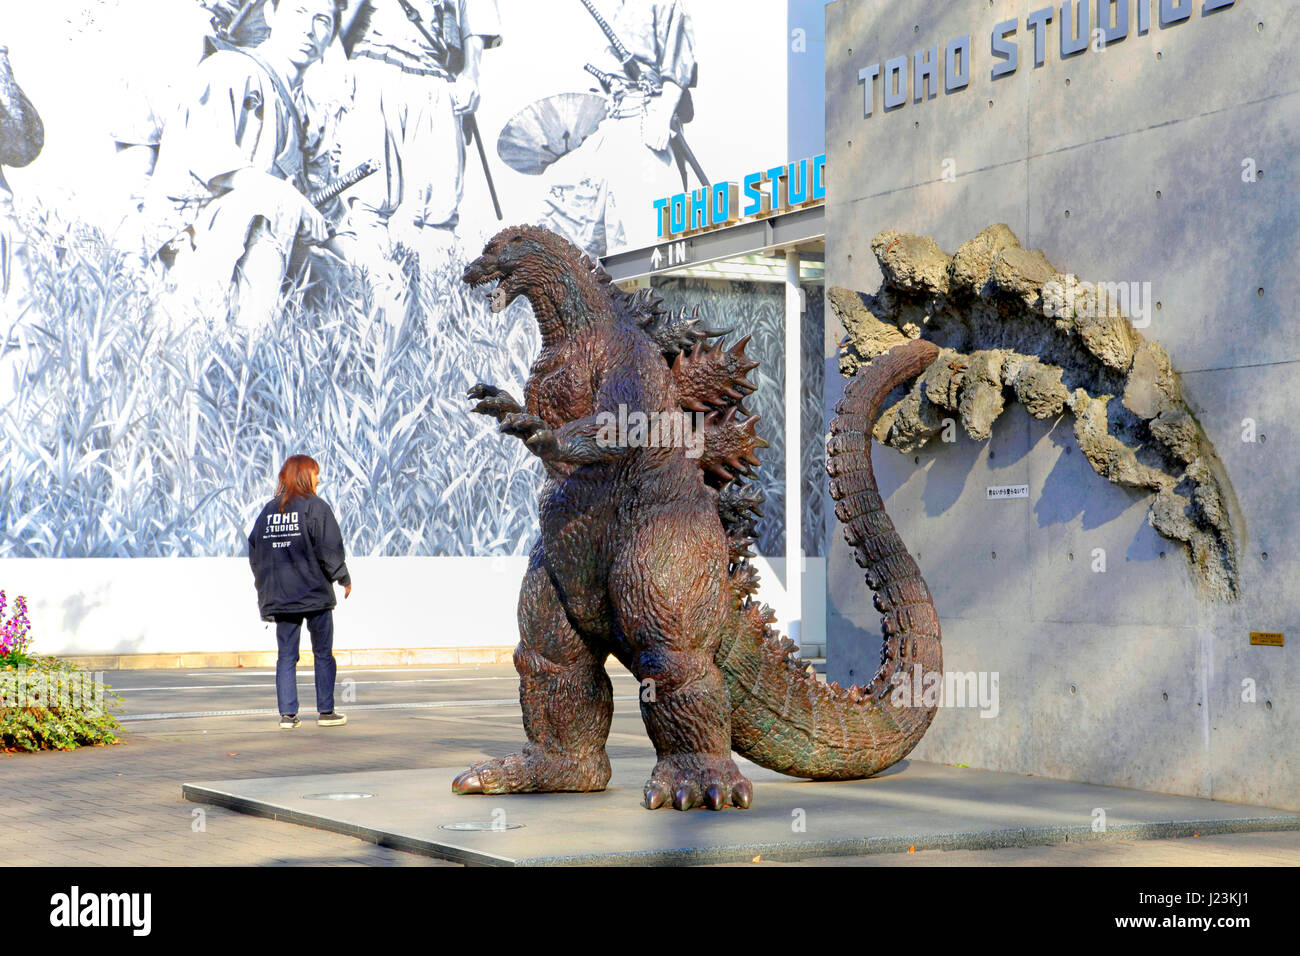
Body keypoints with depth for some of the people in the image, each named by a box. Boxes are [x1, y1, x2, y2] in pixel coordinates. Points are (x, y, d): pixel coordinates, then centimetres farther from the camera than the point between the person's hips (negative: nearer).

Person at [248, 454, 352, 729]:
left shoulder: (268, 510, 8)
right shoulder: (315, 507, -8)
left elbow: (255, 550, 10)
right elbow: (329, 549, -13)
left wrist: (266, 588, 18)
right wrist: (344, 579, 1)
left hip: (280, 596, 4)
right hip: (315, 593, -4)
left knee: (286, 656, 7)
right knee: (323, 654, 7)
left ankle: (287, 714, 3)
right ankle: (326, 712, 9)